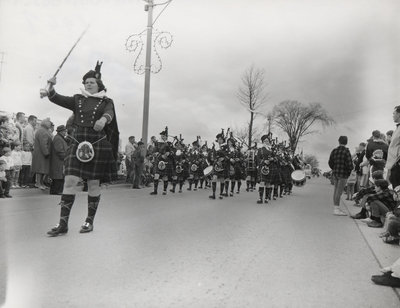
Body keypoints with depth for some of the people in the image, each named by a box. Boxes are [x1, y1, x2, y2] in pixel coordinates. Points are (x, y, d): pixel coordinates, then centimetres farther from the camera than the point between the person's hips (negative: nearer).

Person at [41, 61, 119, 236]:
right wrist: (51, 89, -21)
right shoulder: (78, 100, 14)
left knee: (93, 183, 3)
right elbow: (58, 99, 0)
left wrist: (103, 120, -38)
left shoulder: (106, 102, 6)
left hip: (98, 145, -2)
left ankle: (90, 221, 16)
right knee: (70, 181, -7)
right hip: (77, 144, 2)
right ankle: (63, 224, -2)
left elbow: (108, 114, -15)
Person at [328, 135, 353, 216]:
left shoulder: (334, 151, 7)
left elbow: (330, 162, 12)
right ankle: (337, 209, -5)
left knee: (336, 190, 13)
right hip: (343, 174, -6)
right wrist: (349, 171, 4)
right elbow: (349, 164, -14)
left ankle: (335, 208, 20)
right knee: (339, 191, -6)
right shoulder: (346, 151, -11)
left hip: (335, 173, 6)